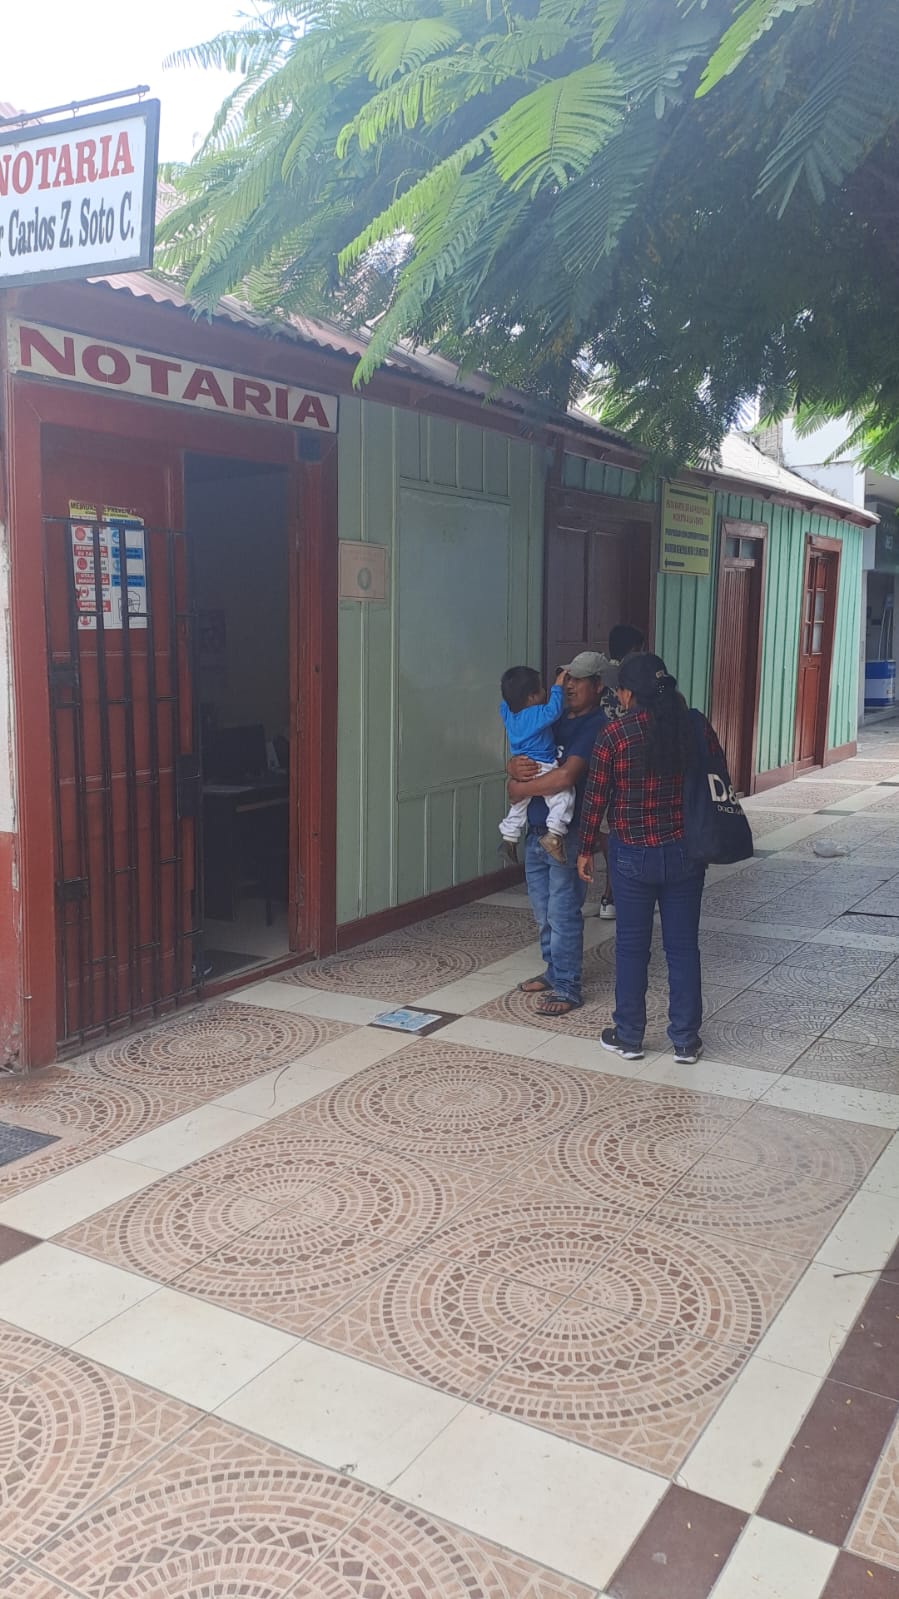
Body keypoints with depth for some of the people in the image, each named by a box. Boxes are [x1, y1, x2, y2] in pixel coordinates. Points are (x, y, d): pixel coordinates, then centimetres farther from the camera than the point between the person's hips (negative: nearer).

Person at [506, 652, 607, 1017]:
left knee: (563, 913, -3)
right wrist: (515, 766, -13)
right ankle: (554, 972, 32)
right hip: (536, 831, 8)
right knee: (543, 912, 17)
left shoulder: (597, 726, -13)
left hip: (568, 834, -8)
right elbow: (519, 759, 12)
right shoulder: (555, 720, 13)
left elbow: (566, 775, -25)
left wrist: (521, 789, -14)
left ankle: (567, 988, 7)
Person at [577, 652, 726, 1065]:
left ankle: (628, 1037, 22)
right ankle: (686, 1041, 19)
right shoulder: (695, 725, -3)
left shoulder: (615, 733, -12)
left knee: (631, 946, 11)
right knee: (683, 946, 11)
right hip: (686, 853, 3)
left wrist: (586, 850, 5)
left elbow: (595, 797, -7)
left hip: (633, 856, -2)